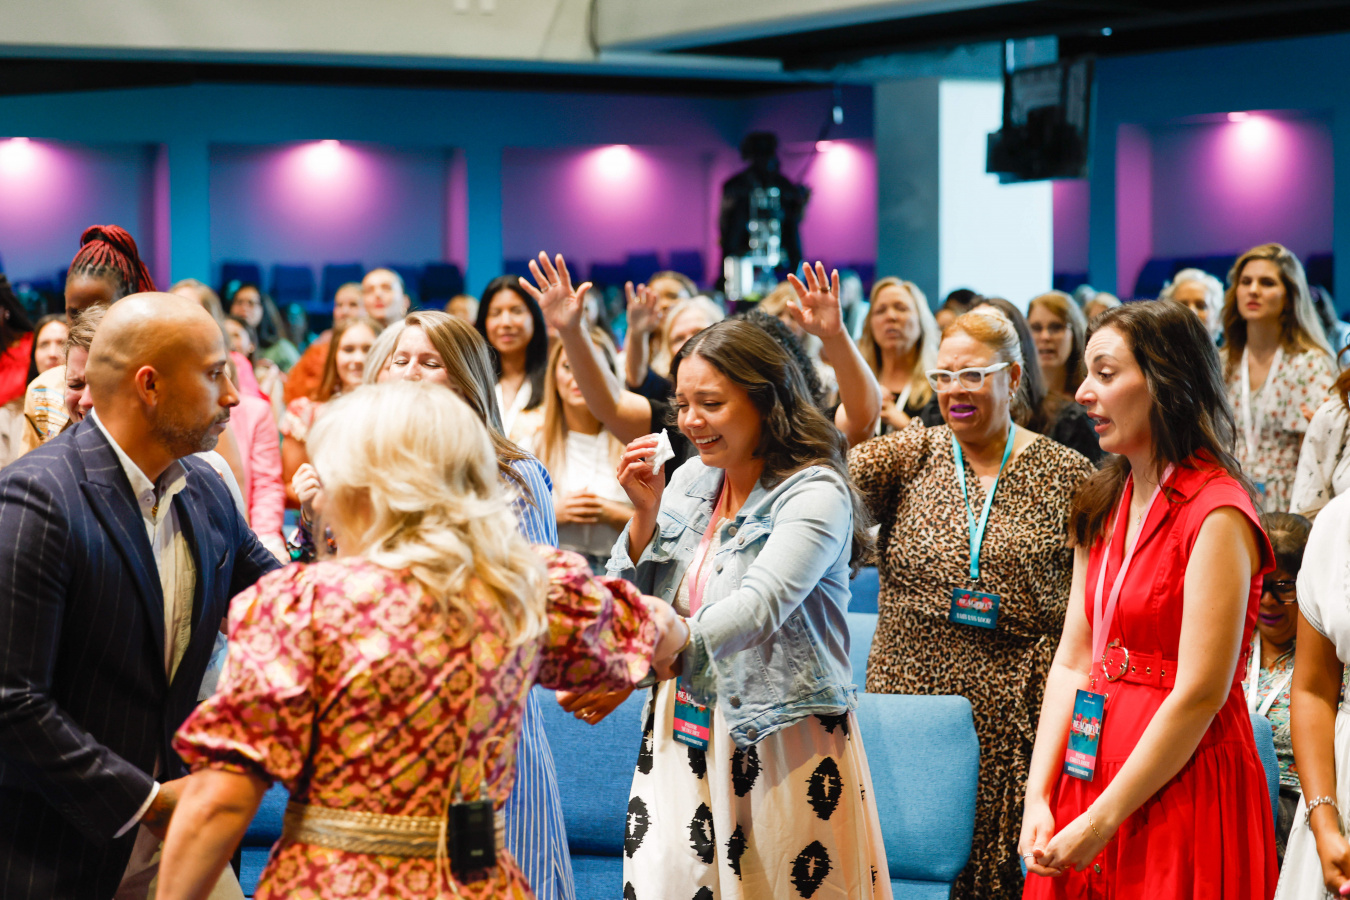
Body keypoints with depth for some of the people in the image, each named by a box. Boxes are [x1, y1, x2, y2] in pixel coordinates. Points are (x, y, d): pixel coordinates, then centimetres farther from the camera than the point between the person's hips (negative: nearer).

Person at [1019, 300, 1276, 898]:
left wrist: (1100, 822, -16)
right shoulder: (1103, 506, 10)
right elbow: (1073, 661, 8)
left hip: (1180, 792, -7)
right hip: (1094, 775, 7)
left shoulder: (1217, 515, -15)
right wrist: (1038, 799, -3)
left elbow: (1200, 695, -19)